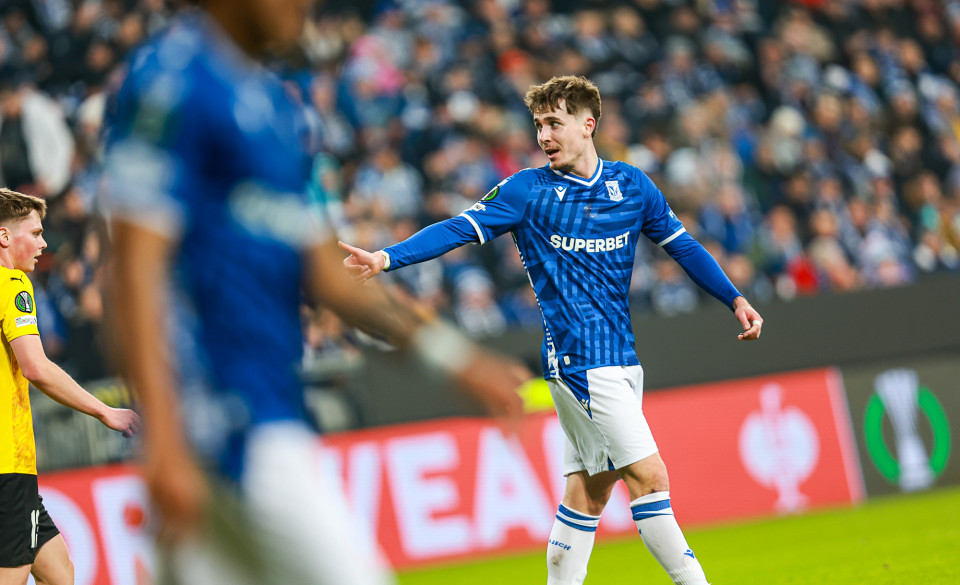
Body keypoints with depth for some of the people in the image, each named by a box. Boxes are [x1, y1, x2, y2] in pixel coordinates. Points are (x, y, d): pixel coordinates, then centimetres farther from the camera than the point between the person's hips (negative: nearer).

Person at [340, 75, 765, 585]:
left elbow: (682, 246, 19)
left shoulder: (631, 185, 9)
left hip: (621, 357, 5)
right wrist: (386, 258, -19)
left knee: (591, 487, 7)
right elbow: (458, 230, -7)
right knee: (648, 476, -12)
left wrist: (735, 300, 14)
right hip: (580, 359, -5)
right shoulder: (527, 190, -2)